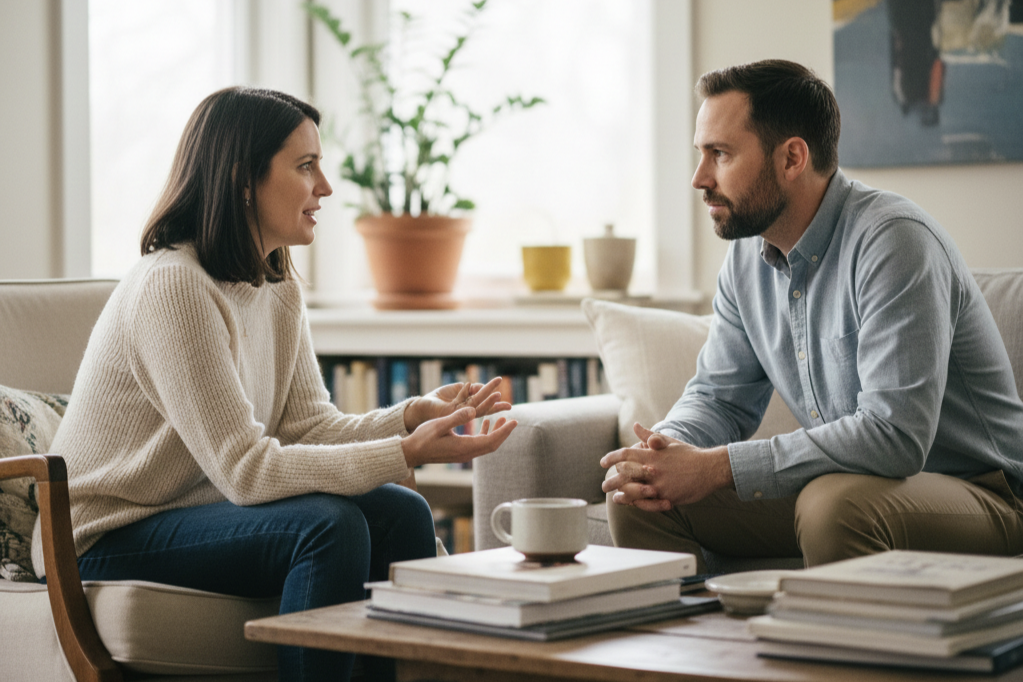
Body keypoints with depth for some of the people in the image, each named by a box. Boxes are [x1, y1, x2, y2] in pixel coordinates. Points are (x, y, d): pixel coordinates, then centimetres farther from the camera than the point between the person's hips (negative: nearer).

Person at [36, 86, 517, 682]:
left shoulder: (279, 289, 7)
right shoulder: (172, 285, -22)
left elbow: (309, 425, 1)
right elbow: (244, 469, -26)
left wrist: (416, 415, -17)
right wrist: (407, 453, -29)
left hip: (200, 508, 8)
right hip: (112, 543, -8)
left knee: (400, 512, -11)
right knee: (328, 526, -27)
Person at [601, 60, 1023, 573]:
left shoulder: (894, 241, -22)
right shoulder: (747, 254, 4)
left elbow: (895, 435, -31)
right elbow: (719, 396, 11)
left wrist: (719, 467, -30)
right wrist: (665, 452, -14)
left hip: (978, 493, -7)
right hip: (847, 485, 7)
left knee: (836, 501, -38)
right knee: (639, 496, -7)